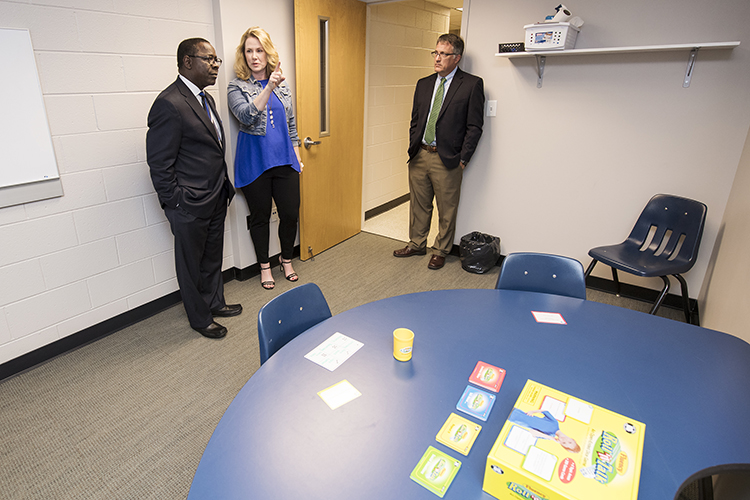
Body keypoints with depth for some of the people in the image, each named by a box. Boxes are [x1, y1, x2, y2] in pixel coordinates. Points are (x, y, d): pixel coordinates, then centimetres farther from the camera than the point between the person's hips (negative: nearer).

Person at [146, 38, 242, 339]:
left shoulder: (206, 98, 11)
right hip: (191, 206, -8)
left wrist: (225, 189, 14)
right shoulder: (169, 104, -18)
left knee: (213, 257, 22)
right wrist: (175, 206, -15)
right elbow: (159, 164, -17)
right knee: (191, 265, 11)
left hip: (216, 200, 8)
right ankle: (200, 318, 28)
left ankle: (214, 303, 41)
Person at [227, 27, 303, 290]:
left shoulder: (282, 86, 11)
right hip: (254, 162, -3)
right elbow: (247, 115, -21)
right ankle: (264, 266, 26)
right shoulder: (237, 87, -1)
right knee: (260, 216, 8)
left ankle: (286, 260, 28)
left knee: (291, 213, 4)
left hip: (284, 160, 3)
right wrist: (269, 88, -30)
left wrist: (297, 156, 13)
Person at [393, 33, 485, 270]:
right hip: (419, 155, 5)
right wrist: (413, 148, 8)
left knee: (447, 209, 6)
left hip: (447, 159, -5)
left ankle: (440, 251, 23)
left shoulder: (472, 84, -4)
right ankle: (417, 244, 32)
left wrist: (463, 159, -10)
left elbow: (475, 126, -6)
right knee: (418, 205, 15)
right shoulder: (423, 84, 12)